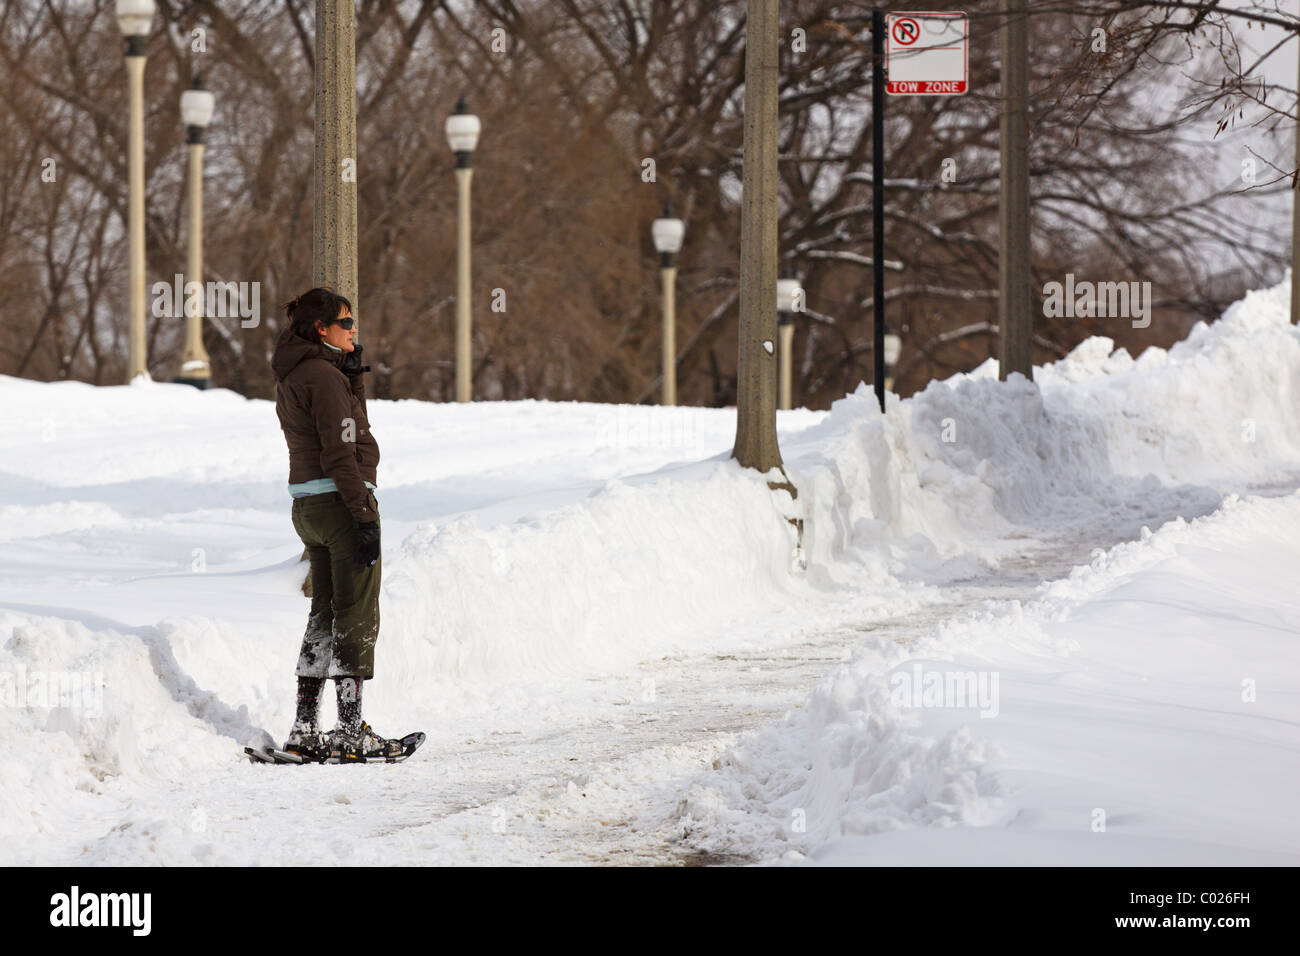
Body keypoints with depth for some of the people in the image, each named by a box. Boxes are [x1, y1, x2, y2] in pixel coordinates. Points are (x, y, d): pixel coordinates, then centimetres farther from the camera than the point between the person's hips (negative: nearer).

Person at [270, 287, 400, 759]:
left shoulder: (290, 376, 14)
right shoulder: (324, 376, -15)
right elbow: (340, 454, -19)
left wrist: (353, 374, 10)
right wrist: (365, 518, -19)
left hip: (308, 506, 9)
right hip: (341, 502, -9)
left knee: (324, 614, 13)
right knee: (357, 616, -4)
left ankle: (305, 729, 12)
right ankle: (351, 730, -4)